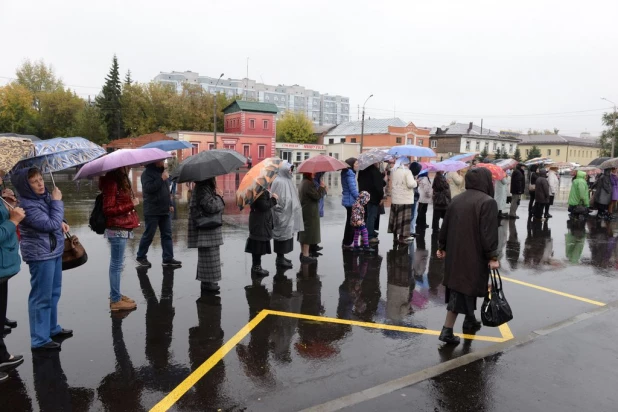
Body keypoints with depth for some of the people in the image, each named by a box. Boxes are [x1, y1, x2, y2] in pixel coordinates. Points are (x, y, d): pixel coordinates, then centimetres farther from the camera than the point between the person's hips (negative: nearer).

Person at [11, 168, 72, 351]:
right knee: (41, 297, 0)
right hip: (40, 255, -9)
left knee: (54, 293, 19)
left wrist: (61, 222, 0)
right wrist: (57, 201, -17)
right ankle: (40, 340, 11)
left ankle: (52, 328, 35)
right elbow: (50, 224, -24)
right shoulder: (27, 205, -22)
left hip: (54, 251, 9)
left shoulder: (44, 196, 4)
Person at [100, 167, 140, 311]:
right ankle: (115, 300, 8)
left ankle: (115, 295, 30)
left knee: (117, 264, 18)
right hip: (117, 229, -10)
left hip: (121, 229, 10)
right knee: (117, 265, -1)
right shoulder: (111, 182, -17)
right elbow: (108, 210, -20)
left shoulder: (121, 180, 12)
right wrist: (131, 205, -18)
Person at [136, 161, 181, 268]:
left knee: (167, 235, 5)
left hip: (165, 211, 8)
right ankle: (141, 257, 18)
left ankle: (168, 258, 9)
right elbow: (148, 188, -24)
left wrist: (170, 204, 19)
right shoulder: (147, 173, -9)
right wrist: (161, 179, -22)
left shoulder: (162, 171, 16)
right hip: (152, 211, -8)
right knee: (148, 235, 2)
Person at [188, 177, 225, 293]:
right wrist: (219, 196, -10)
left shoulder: (207, 188, 15)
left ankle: (207, 281, 26)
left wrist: (217, 196, 5)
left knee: (209, 255, 16)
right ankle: (206, 283, 4)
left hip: (209, 228, 11)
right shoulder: (203, 189, -18)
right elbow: (212, 206, -25)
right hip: (206, 229, -11)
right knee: (208, 255, -4)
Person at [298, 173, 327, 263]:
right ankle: (305, 255, -1)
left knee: (304, 233, 16)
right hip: (309, 213, -10)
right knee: (309, 233, -4)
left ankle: (303, 252, 27)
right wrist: (322, 187, -7)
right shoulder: (309, 184, -21)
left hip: (303, 212, 10)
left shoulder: (303, 183, 12)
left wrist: (322, 189, 6)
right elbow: (317, 196, -21)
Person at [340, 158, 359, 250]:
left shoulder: (346, 173, 12)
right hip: (351, 201, -10)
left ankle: (345, 242, 26)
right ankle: (347, 244, 8)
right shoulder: (349, 173, -18)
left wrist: (357, 197, 16)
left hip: (347, 200, 10)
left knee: (349, 222, 18)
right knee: (352, 223, 0)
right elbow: (352, 189, -21)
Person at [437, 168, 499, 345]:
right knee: (463, 289, 1)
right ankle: (447, 330, 8)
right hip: (474, 255, -7)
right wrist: (492, 256, -12)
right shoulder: (487, 202, -13)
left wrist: (442, 247, 20)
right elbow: (488, 233, -18)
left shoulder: (457, 200, 6)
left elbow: (445, 226, 11)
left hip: (455, 253, 7)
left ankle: (470, 320, 35)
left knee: (460, 286, 19)